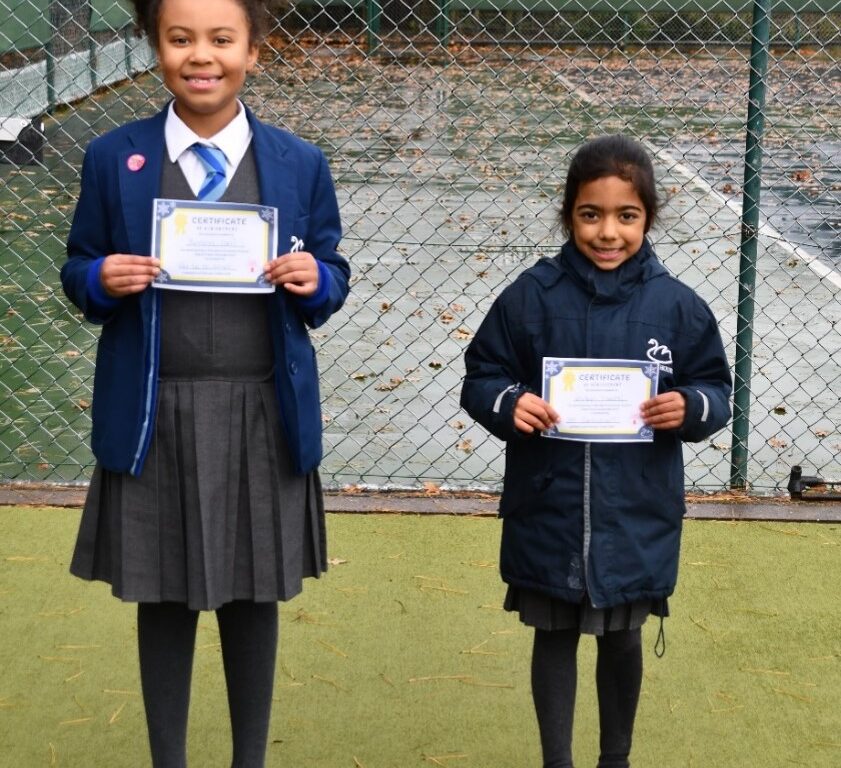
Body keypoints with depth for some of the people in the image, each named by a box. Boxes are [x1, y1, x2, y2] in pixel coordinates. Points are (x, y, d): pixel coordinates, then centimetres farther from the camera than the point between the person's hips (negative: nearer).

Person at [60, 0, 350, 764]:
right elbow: (78, 269, 6)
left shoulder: (300, 164, 1)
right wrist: (102, 279, -16)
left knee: (253, 596, 13)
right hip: (153, 415, 0)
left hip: (262, 413, 1)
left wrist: (313, 281, -16)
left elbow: (332, 278, 7)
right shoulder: (113, 158, -1)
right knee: (163, 597, 11)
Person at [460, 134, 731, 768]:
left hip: (636, 516, 1)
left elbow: (717, 389, 3)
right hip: (548, 511, -1)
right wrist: (508, 405, -23)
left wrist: (690, 407, -19)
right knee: (554, 638, 13)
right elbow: (481, 378, -2)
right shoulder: (532, 296, -7)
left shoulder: (676, 305, -5)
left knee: (622, 639, 17)